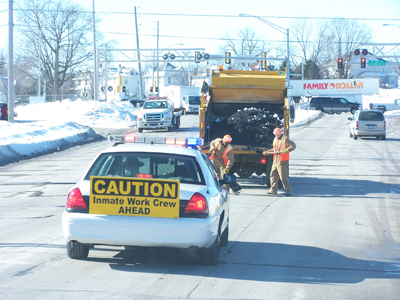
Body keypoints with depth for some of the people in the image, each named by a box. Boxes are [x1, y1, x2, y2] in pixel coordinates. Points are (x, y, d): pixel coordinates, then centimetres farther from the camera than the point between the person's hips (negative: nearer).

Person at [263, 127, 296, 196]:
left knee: (283, 176, -10)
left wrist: (288, 150, -36)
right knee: (273, 175, 12)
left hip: (282, 161, -9)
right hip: (275, 161, 9)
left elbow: (293, 145, -20)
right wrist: (267, 152, 21)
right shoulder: (275, 140, 16)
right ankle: (273, 190, 21)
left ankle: (288, 191, -5)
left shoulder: (285, 139, -10)